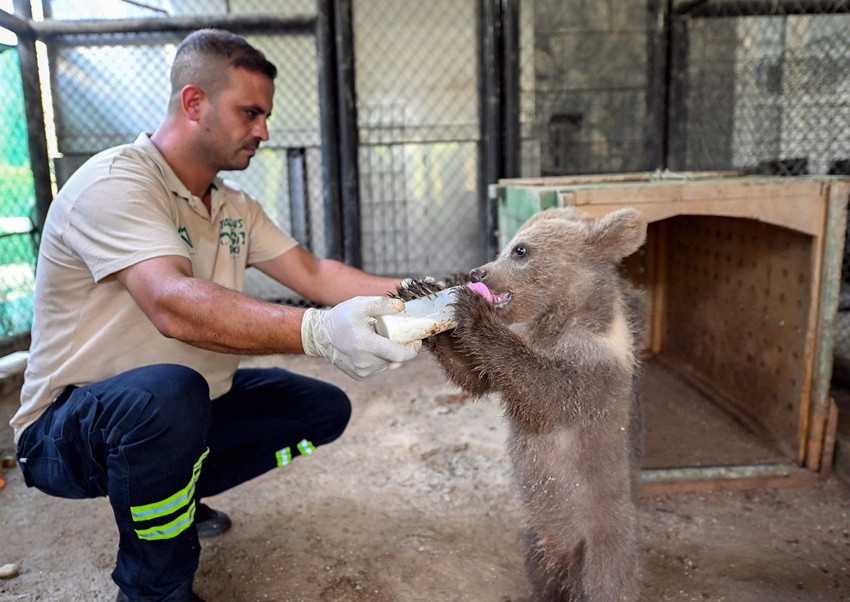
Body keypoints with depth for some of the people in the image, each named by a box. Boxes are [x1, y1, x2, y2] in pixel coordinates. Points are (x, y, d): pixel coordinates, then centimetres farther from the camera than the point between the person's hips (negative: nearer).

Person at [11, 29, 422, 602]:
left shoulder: (235, 206, 5)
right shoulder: (113, 183, -22)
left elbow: (313, 273, -4)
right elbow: (175, 305, -39)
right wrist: (317, 331, -52)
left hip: (189, 406, 8)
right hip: (69, 426, -7)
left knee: (324, 408, 0)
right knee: (168, 390, -39)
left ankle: (178, 498, 16)